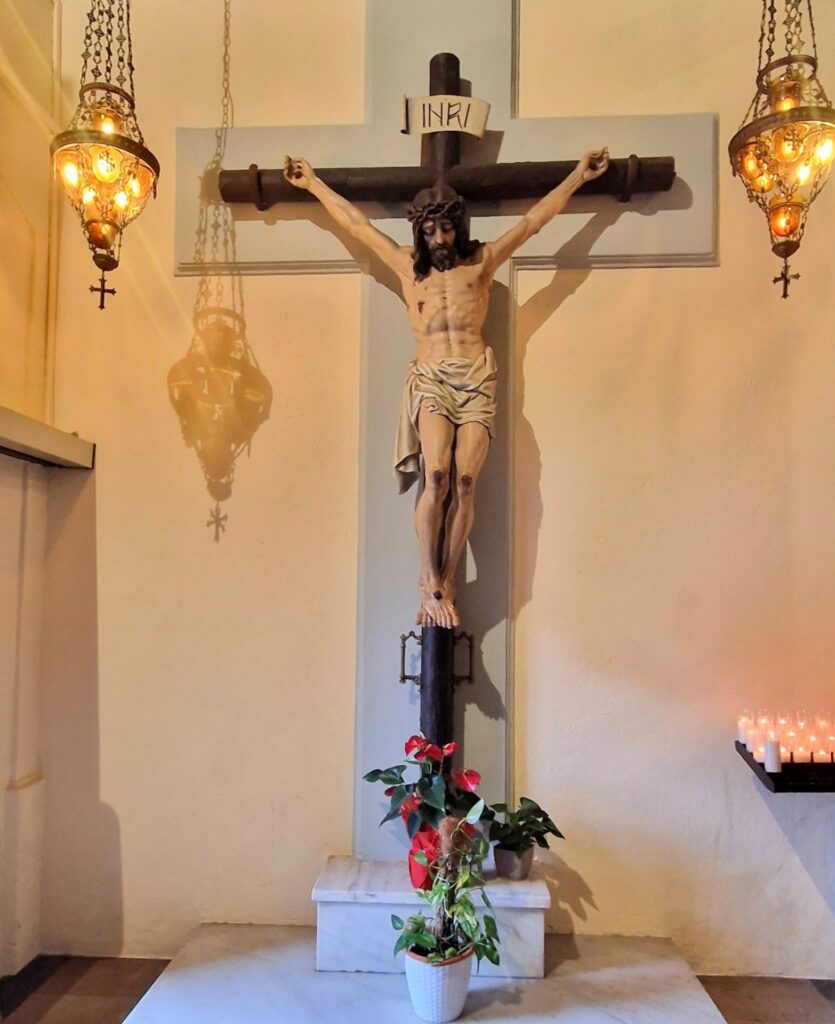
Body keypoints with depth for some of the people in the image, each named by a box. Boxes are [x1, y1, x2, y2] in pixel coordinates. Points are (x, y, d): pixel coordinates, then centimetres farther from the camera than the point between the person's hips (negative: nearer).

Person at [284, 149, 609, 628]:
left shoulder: (481, 262, 17)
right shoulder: (408, 266, 19)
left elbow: (532, 221, 21)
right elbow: (357, 223, 26)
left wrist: (578, 177, 25)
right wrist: (313, 184, 33)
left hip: (477, 379, 0)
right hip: (432, 380, 0)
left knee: (465, 483, -12)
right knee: (437, 477, -19)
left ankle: (445, 583, -5)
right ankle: (431, 584, -12)